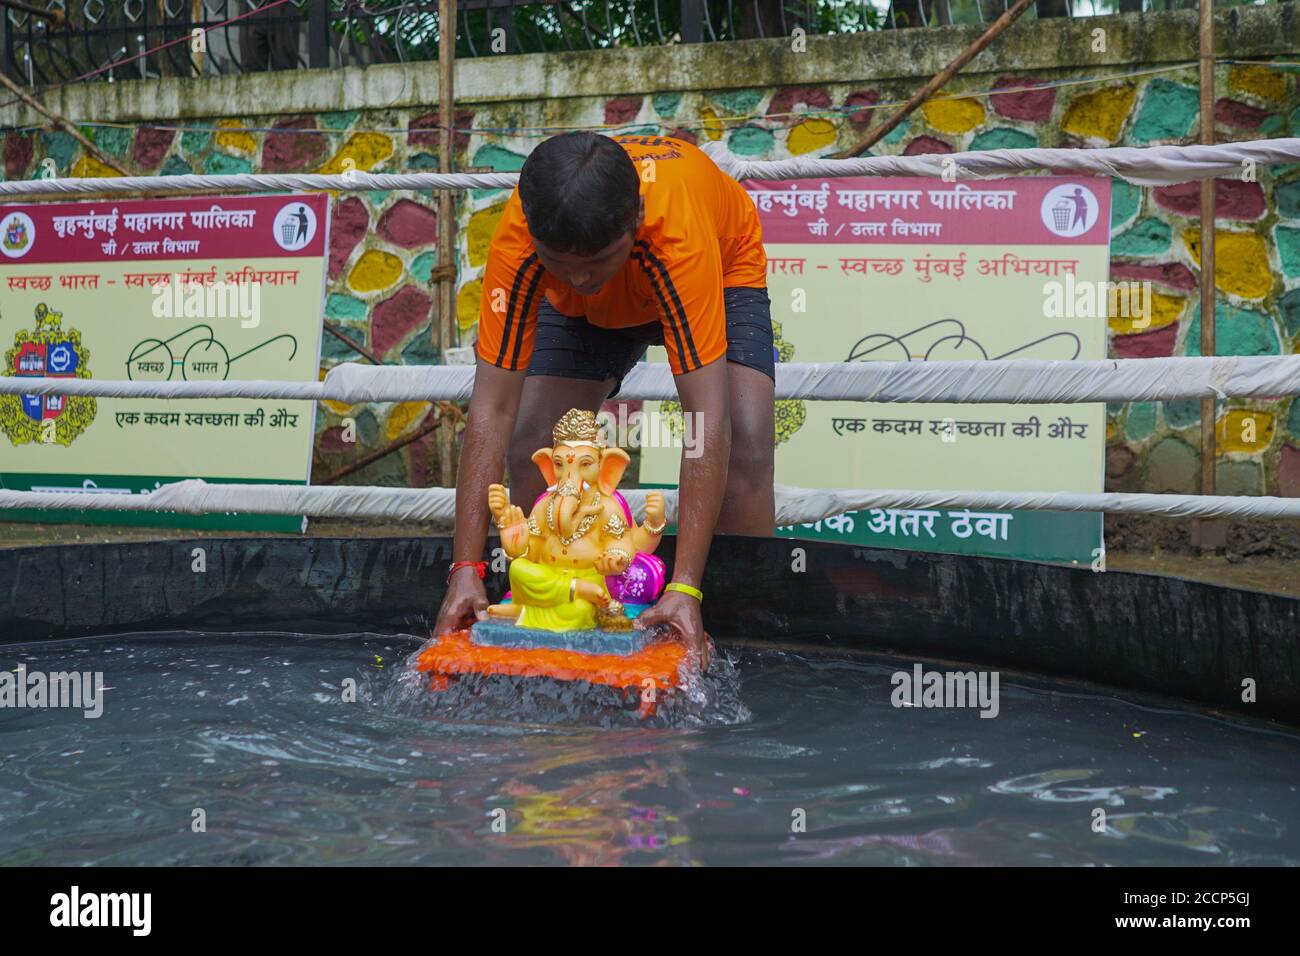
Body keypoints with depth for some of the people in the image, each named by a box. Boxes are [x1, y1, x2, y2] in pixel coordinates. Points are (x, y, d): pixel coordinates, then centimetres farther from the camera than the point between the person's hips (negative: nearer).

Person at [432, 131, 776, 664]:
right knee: (531, 448, -14)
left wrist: (685, 588, -54)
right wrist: (465, 571, -42)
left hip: (723, 274, -2)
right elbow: (491, 410, -36)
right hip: (587, 311, 3)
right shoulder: (516, 243, -38)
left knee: (747, 446, -24)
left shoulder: (680, 235, -46)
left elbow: (707, 421, -48)